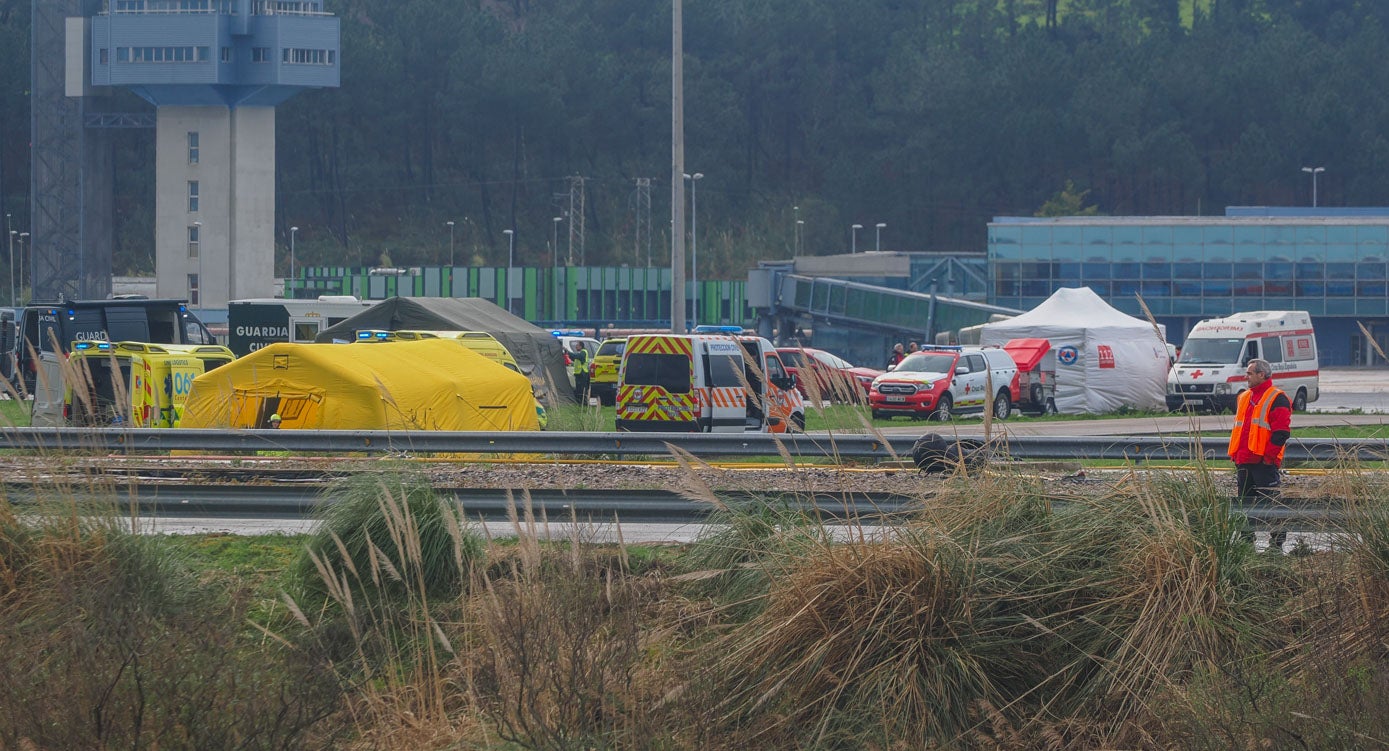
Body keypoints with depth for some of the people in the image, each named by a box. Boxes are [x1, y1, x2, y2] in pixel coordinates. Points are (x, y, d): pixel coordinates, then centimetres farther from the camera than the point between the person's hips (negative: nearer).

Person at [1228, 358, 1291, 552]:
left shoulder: (1277, 399, -6)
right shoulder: (1245, 397, 20)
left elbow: (1281, 433, -13)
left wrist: (1268, 456, -17)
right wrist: (1235, 454, 17)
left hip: (1263, 463, -8)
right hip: (1244, 462, 8)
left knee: (1270, 501, -9)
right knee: (1246, 501, 11)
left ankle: (1277, 541, -7)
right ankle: (1245, 540, 18)